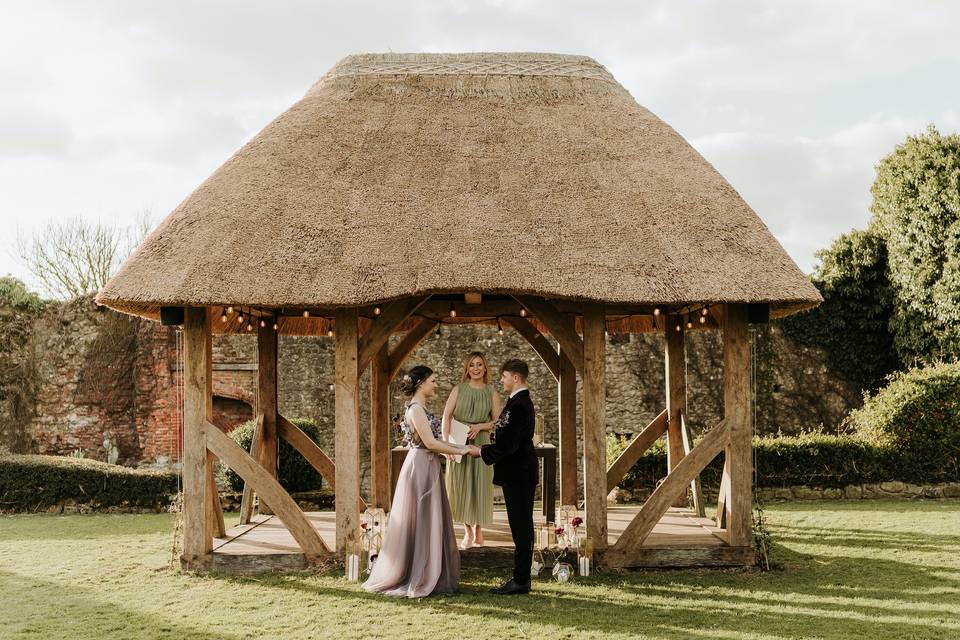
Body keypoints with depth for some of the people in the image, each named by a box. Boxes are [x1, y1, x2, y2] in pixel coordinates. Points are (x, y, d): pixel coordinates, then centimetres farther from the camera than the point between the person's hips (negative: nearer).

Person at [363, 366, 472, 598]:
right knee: (419, 523, -2)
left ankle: (429, 577, 20)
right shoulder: (416, 409, -16)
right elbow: (430, 443, -20)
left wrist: (460, 447, 10)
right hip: (420, 468, -10)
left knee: (430, 523, 13)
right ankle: (417, 579, 6)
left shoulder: (420, 408, 14)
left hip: (427, 469, 10)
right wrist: (460, 451, -12)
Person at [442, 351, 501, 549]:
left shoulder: (491, 393, 4)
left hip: (480, 444, 0)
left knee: (480, 487, 2)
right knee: (460, 486, 3)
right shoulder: (458, 390, 3)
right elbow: (446, 416, -3)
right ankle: (468, 532, 16)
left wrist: (480, 426, -12)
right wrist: (447, 442, -14)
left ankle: (478, 531, 20)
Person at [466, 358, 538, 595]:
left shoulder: (518, 405, -20)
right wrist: (485, 448, 13)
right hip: (519, 472, 11)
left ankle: (521, 581, 2)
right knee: (521, 526, 14)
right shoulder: (521, 401, 13)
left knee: (521, 527, -4)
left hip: (518, 475, -11)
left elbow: (508, 444, -23)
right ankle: (521, 578, 21)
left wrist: (481, 452, -12)